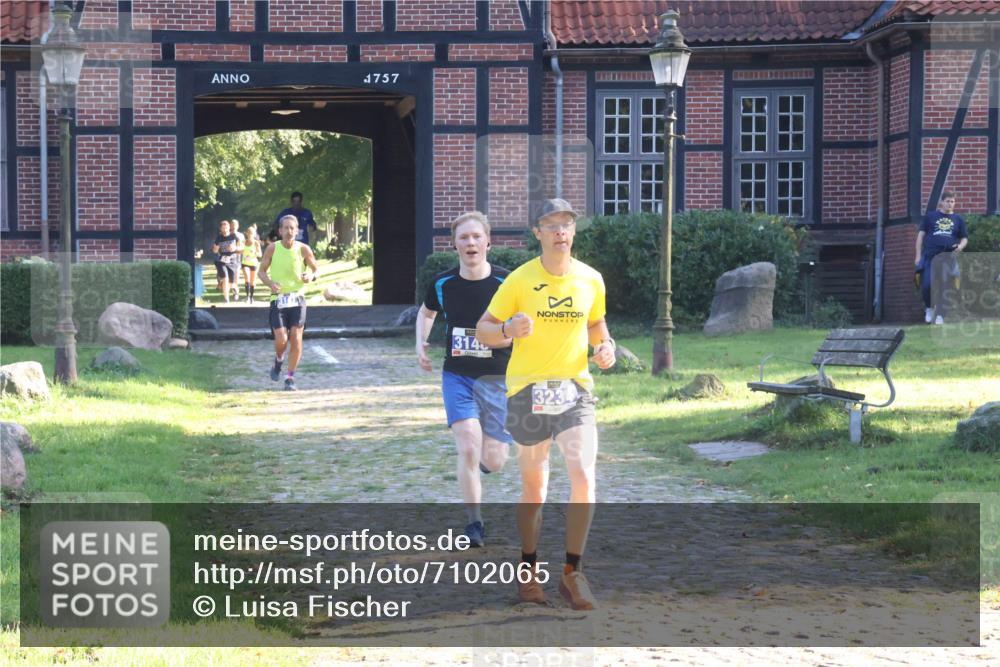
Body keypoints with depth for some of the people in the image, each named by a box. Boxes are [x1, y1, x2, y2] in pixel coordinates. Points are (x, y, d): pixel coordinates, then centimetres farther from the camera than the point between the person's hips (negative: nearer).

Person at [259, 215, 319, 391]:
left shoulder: (303, 249, -1)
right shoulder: (272, 249, -2)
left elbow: (316, 269, 10)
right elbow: (262, 271, 7)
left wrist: (311, 276, -14)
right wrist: (270, 283, -14)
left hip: (297, 298, 1)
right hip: (278, 298, 0)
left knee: (296, 339, -7)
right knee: (281, 340, -10)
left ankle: (290, 378, 5)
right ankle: (278, 360, 25)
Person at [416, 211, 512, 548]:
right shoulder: (443, 283, -1)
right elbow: (426, 311, 21)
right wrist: (420, 343, 5)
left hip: (498, 378, -1)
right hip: (457, 376, 1)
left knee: (494, 462, 0)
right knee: (468, 450, -15)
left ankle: (490, 448, 39)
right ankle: (474, 524, -1)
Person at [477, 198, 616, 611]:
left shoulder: (591, 280, 4)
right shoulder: (520, 280, -4)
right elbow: (483, 329, 0)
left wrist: (605, 346, 0)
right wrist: (508, 329, -22)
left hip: (575, 390, 2)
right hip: (527, 391, -1)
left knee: (584, 479, -15)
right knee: (533, 489, 7)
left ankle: (572, 573, -3)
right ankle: (529, 569, 26)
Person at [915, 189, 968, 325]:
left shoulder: (958, 219, 15)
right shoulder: (930, 216, 11)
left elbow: (964, 238, 20)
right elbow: (921, 235, 10)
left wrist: (961, 246, -5)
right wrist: (918, 255, 3)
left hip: (948, 257, 1)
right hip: (930, 256, -1)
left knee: (944, 287, -5)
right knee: (927, 285, -9)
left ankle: (940, 315, 2)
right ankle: (929, 307, 17)